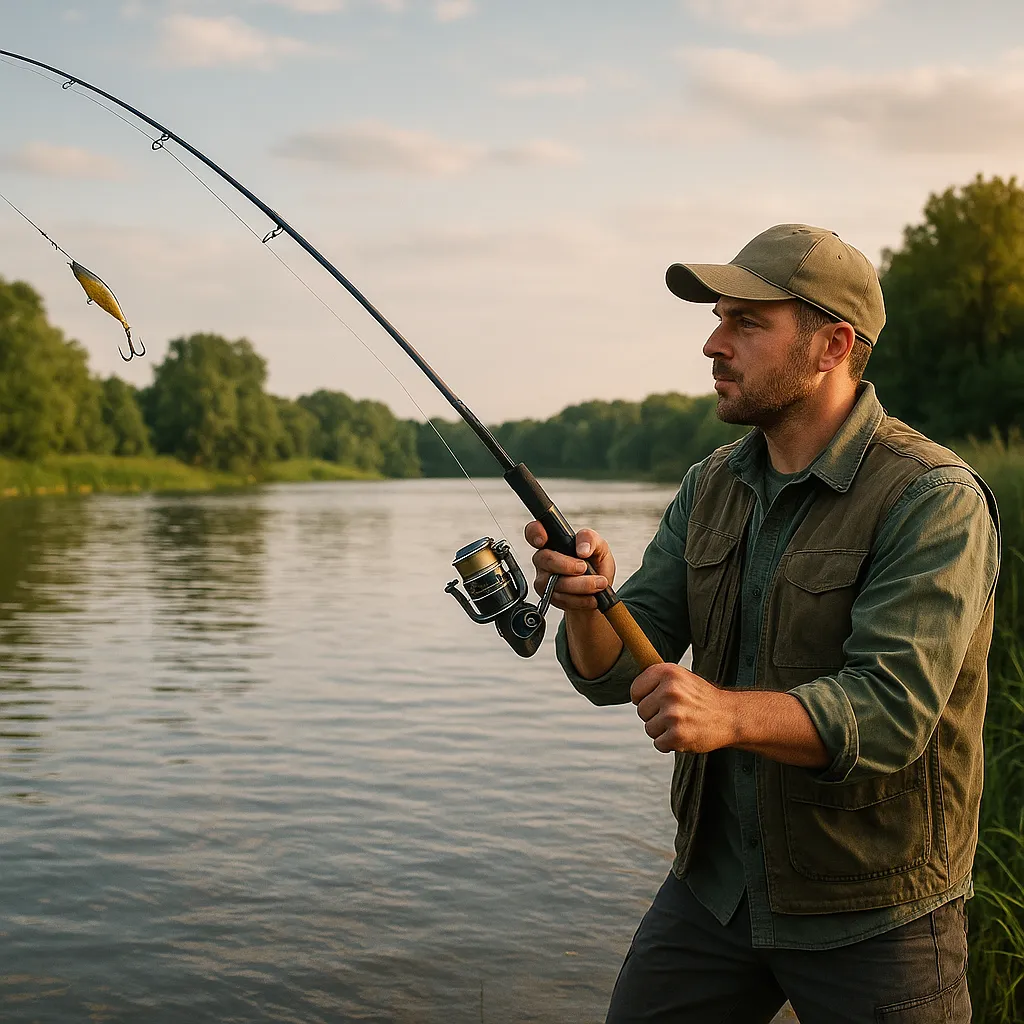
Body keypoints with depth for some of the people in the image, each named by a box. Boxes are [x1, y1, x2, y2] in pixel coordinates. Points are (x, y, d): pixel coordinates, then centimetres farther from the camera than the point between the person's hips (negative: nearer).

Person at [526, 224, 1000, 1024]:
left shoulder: (935, 501, -17)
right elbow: (615, 673, -1)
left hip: (871, 915, -5)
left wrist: (729, 713, -42)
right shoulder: (713, 488, 3)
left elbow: (892, 712, -27)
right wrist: (586, 605, -23)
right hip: (716, 883, 6)